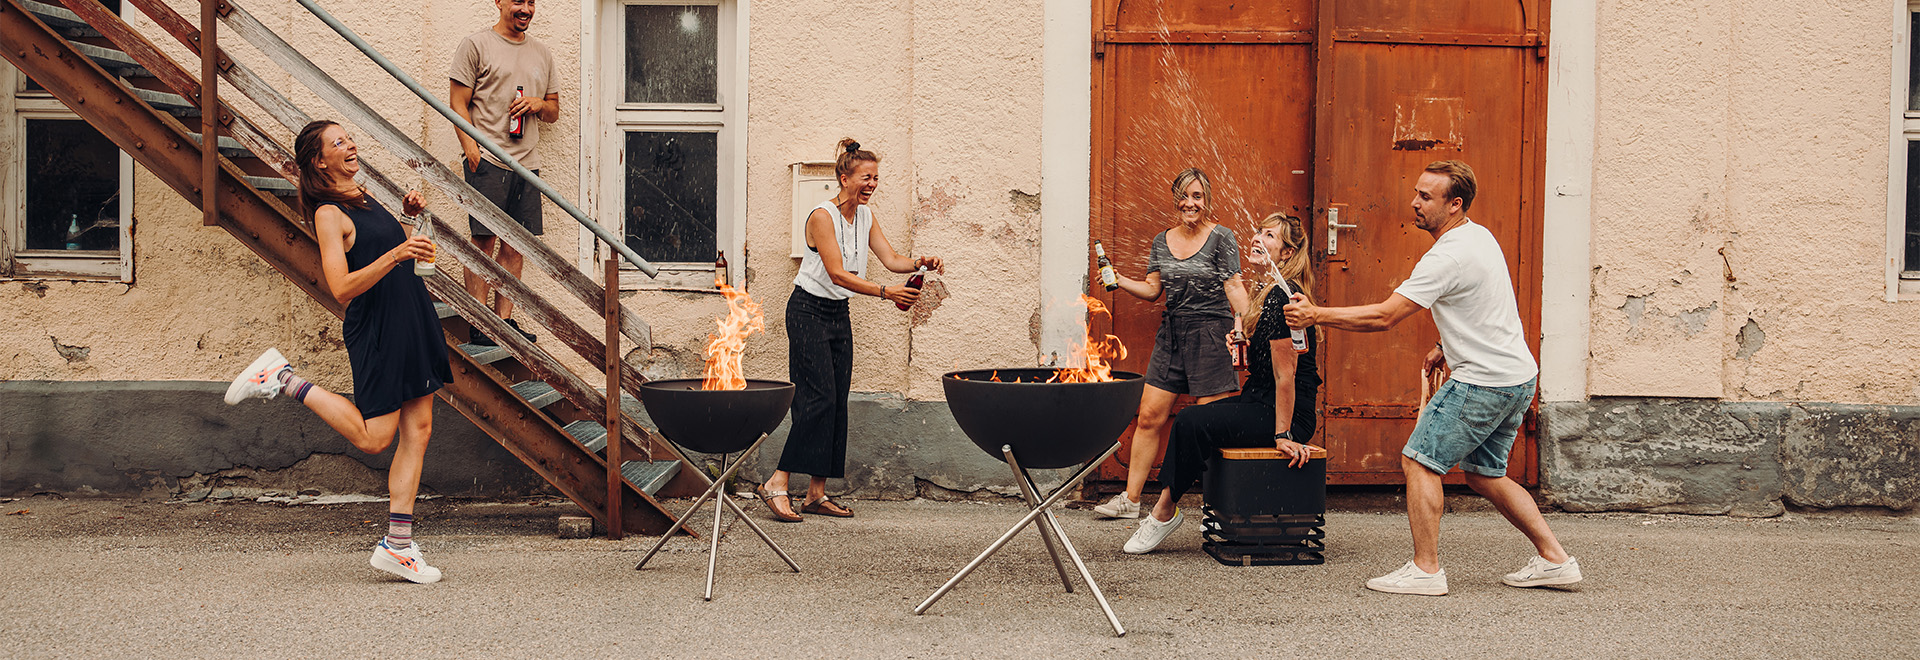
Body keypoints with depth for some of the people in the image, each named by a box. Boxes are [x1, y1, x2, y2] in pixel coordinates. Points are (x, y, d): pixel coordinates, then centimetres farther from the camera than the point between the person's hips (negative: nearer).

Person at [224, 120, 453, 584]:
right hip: (375, 330, -8)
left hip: (413, 320, 8)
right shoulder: (328, 213, -12)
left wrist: (407, 217, 12)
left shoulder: (361, 199, 15)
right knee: (373, 438, -5)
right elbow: (342, 288, -21)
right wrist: (395, 255, -30)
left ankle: (398, 545, 6)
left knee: (417, 431, 4)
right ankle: (282, 380, 8)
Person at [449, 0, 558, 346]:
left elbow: (554, 112, 24)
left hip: (526, 160, 5)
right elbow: (458, 102, -2)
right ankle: (479, 325, -4)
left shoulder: (543, 53, 18)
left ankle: (504, 319, 9)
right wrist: (471, 146, -15)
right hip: (487, 158, -5)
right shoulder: (476, 45, 2)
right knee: (484, 240, -7)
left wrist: (539, 104, 0)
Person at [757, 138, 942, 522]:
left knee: (837, 401, 4)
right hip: (809, 311, -8)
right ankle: (777, 484, -13)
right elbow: (837, 273, -25)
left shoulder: (865, 217, 7)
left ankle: (817, 493, 7)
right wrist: (886, 292, -34)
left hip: (838, 315, 8)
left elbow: (891, 259, 2)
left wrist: (920, 263, -20)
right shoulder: (822, 216, -17)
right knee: (818, 398, -16)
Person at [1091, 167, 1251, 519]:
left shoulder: (1221, 237, -5)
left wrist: (1241, 321, -22)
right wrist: (1119, 280, -1)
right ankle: (1131, 499, 11)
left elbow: (1235, 286, -9)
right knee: (1149, 416, 4)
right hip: (1171, 332, 5)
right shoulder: (1162, 241, 11)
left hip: (1210, 333, -5)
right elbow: (1152, 289, 14)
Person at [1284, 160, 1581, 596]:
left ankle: (1426, 569, -6)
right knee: (1483, 474, 18)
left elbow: (1384, 317, -23)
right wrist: (1449, 347, 23)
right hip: (1518, 377, 10)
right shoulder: (1479, 236, 11)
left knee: (1419, 461, -6)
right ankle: (1554, 559, 19)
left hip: (1484, 382, -10)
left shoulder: (1447, 257, -20)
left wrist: (1316, 315, -18)